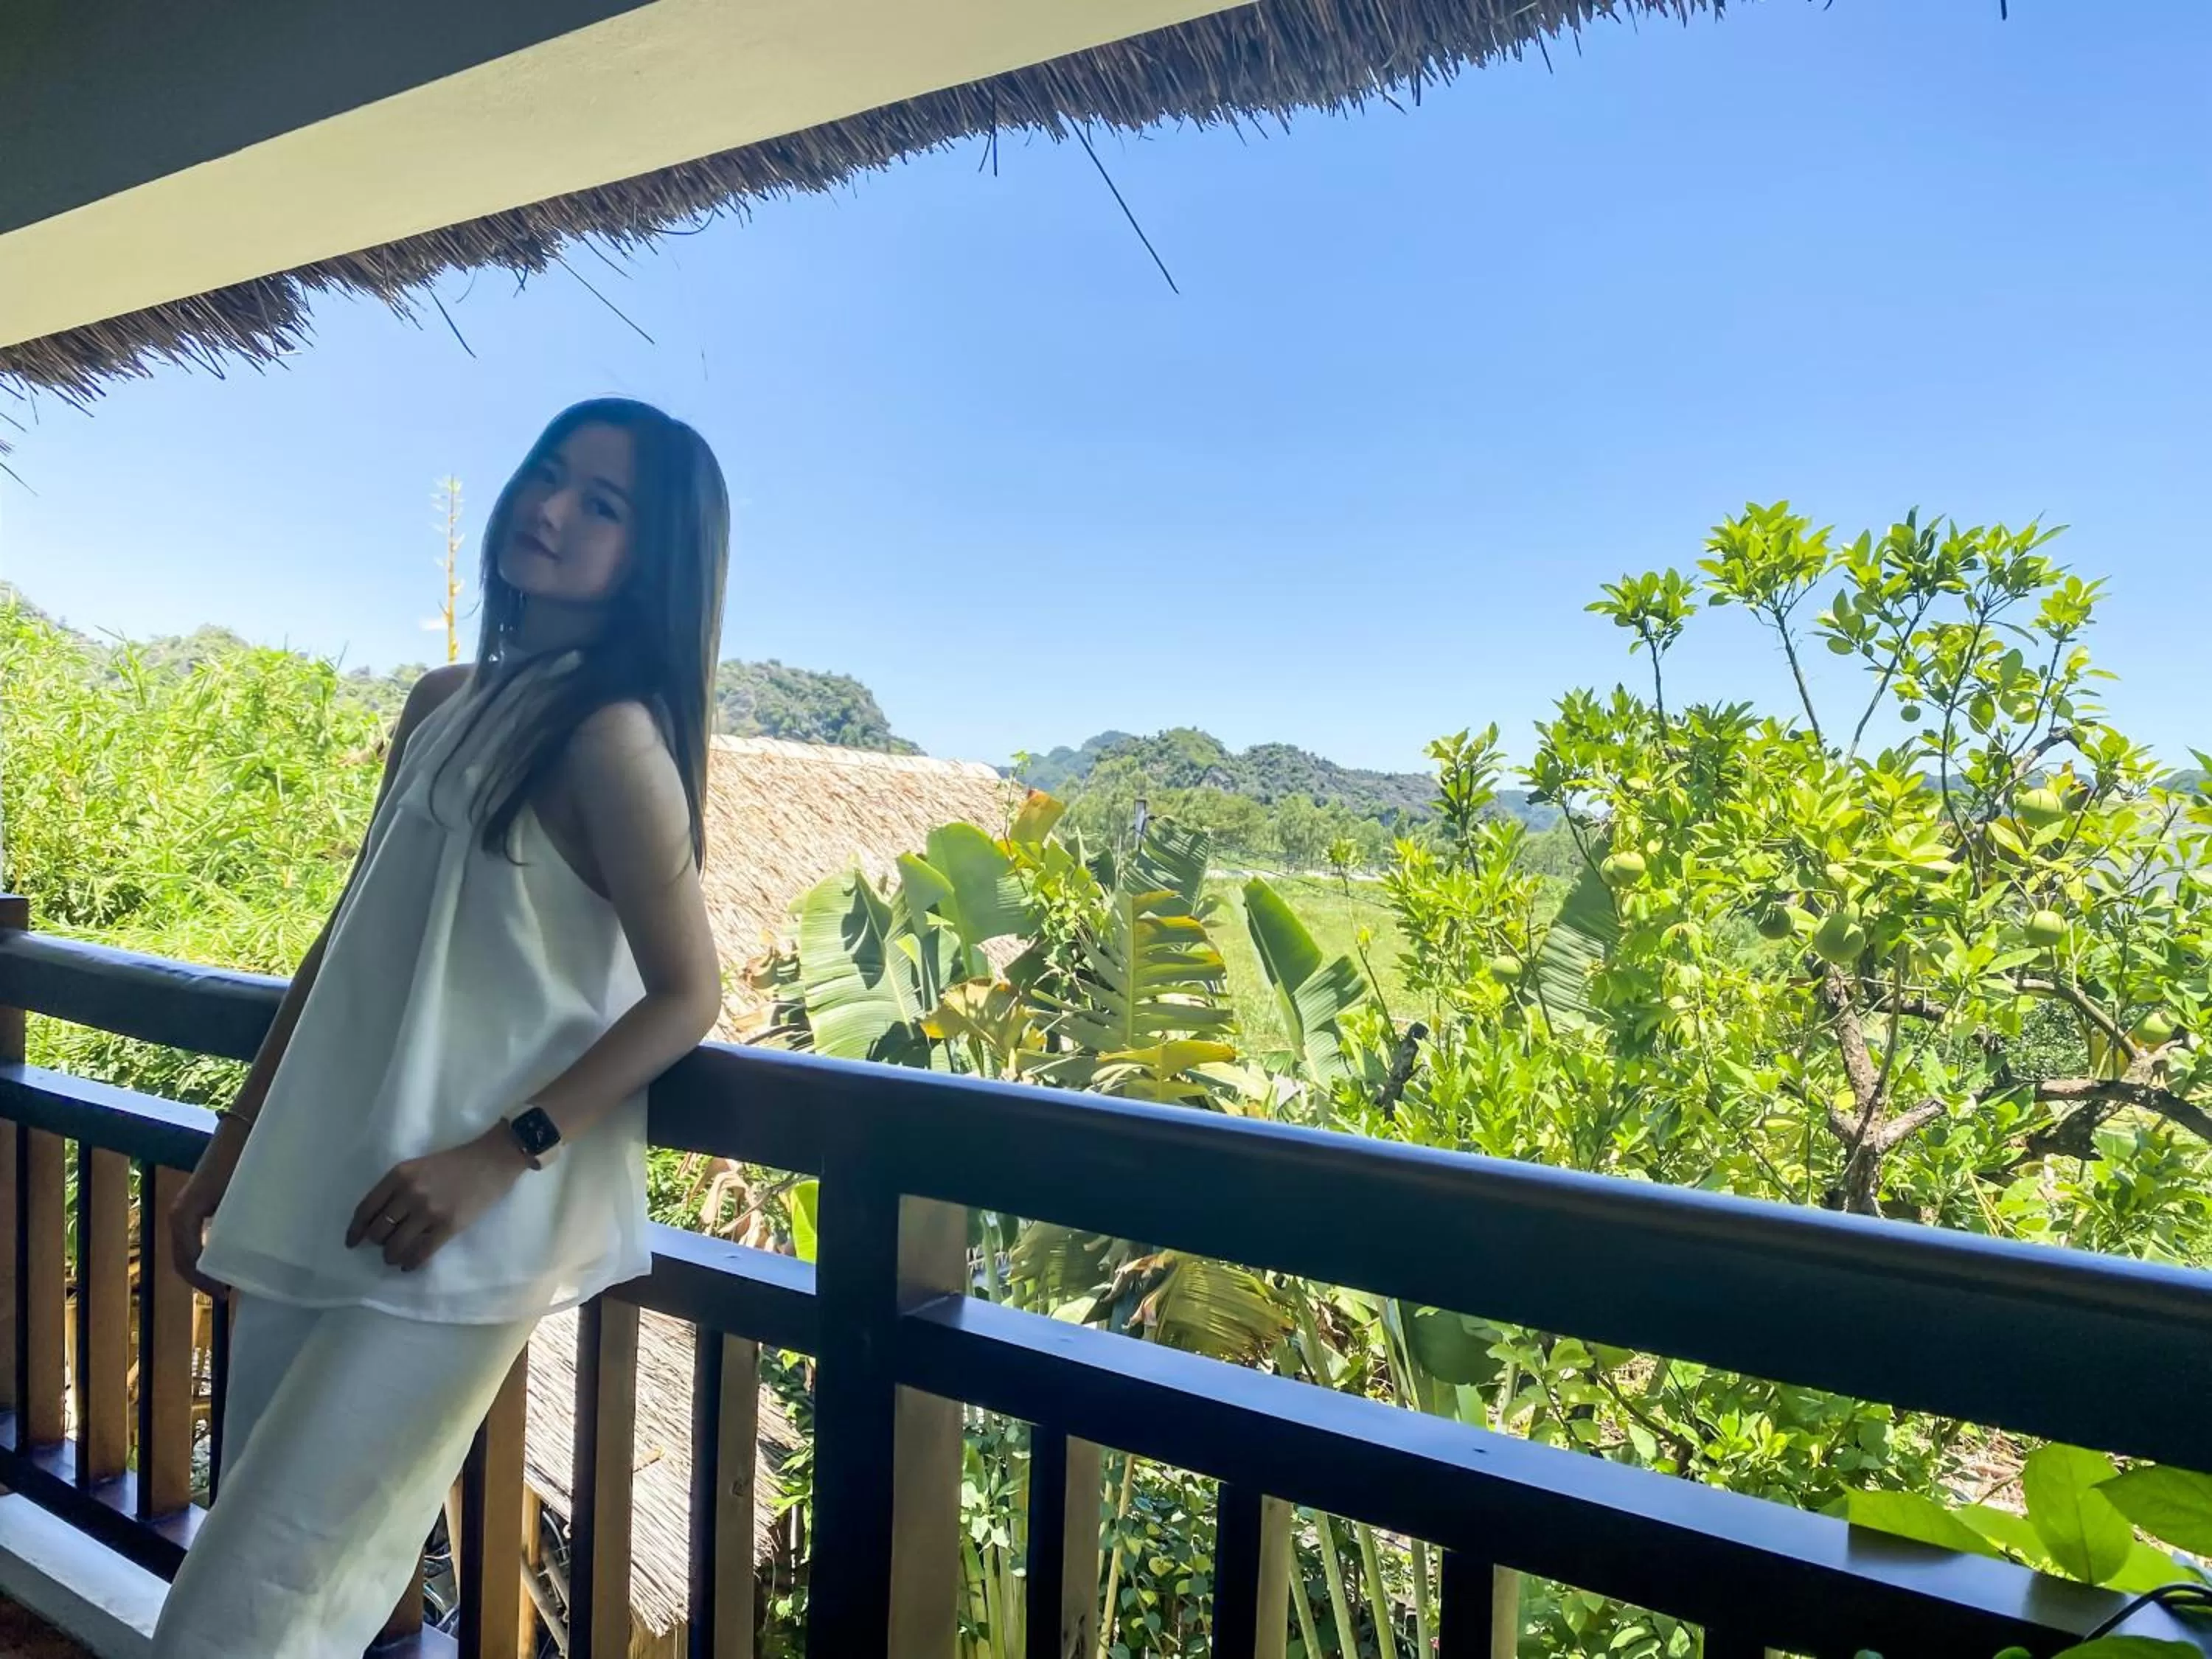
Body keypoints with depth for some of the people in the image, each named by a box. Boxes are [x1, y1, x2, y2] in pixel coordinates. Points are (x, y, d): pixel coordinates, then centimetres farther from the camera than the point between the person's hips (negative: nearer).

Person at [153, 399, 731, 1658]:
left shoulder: (611, 735, -13)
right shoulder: (444, 703, 10)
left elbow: (689, 997, -13)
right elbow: (353, 940, 16)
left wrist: (498, 1155, -20)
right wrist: (234, 1150, 19)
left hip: (462, 1224, -7)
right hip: (324, 1195, 7)